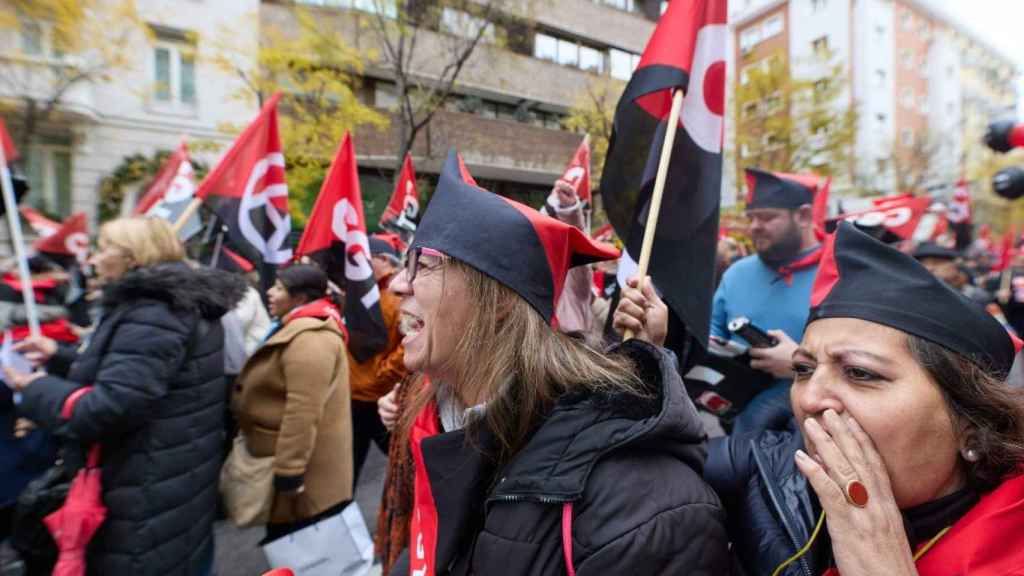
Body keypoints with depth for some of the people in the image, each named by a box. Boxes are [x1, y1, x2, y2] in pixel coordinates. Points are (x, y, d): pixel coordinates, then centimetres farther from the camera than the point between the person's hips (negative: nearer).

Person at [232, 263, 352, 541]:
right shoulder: (298, 330, 12)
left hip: (307, 475, -10)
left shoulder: (308, 338, -26)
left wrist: (288, 474, -26)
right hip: (292, 461, 10)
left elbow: (303, 413, -30)